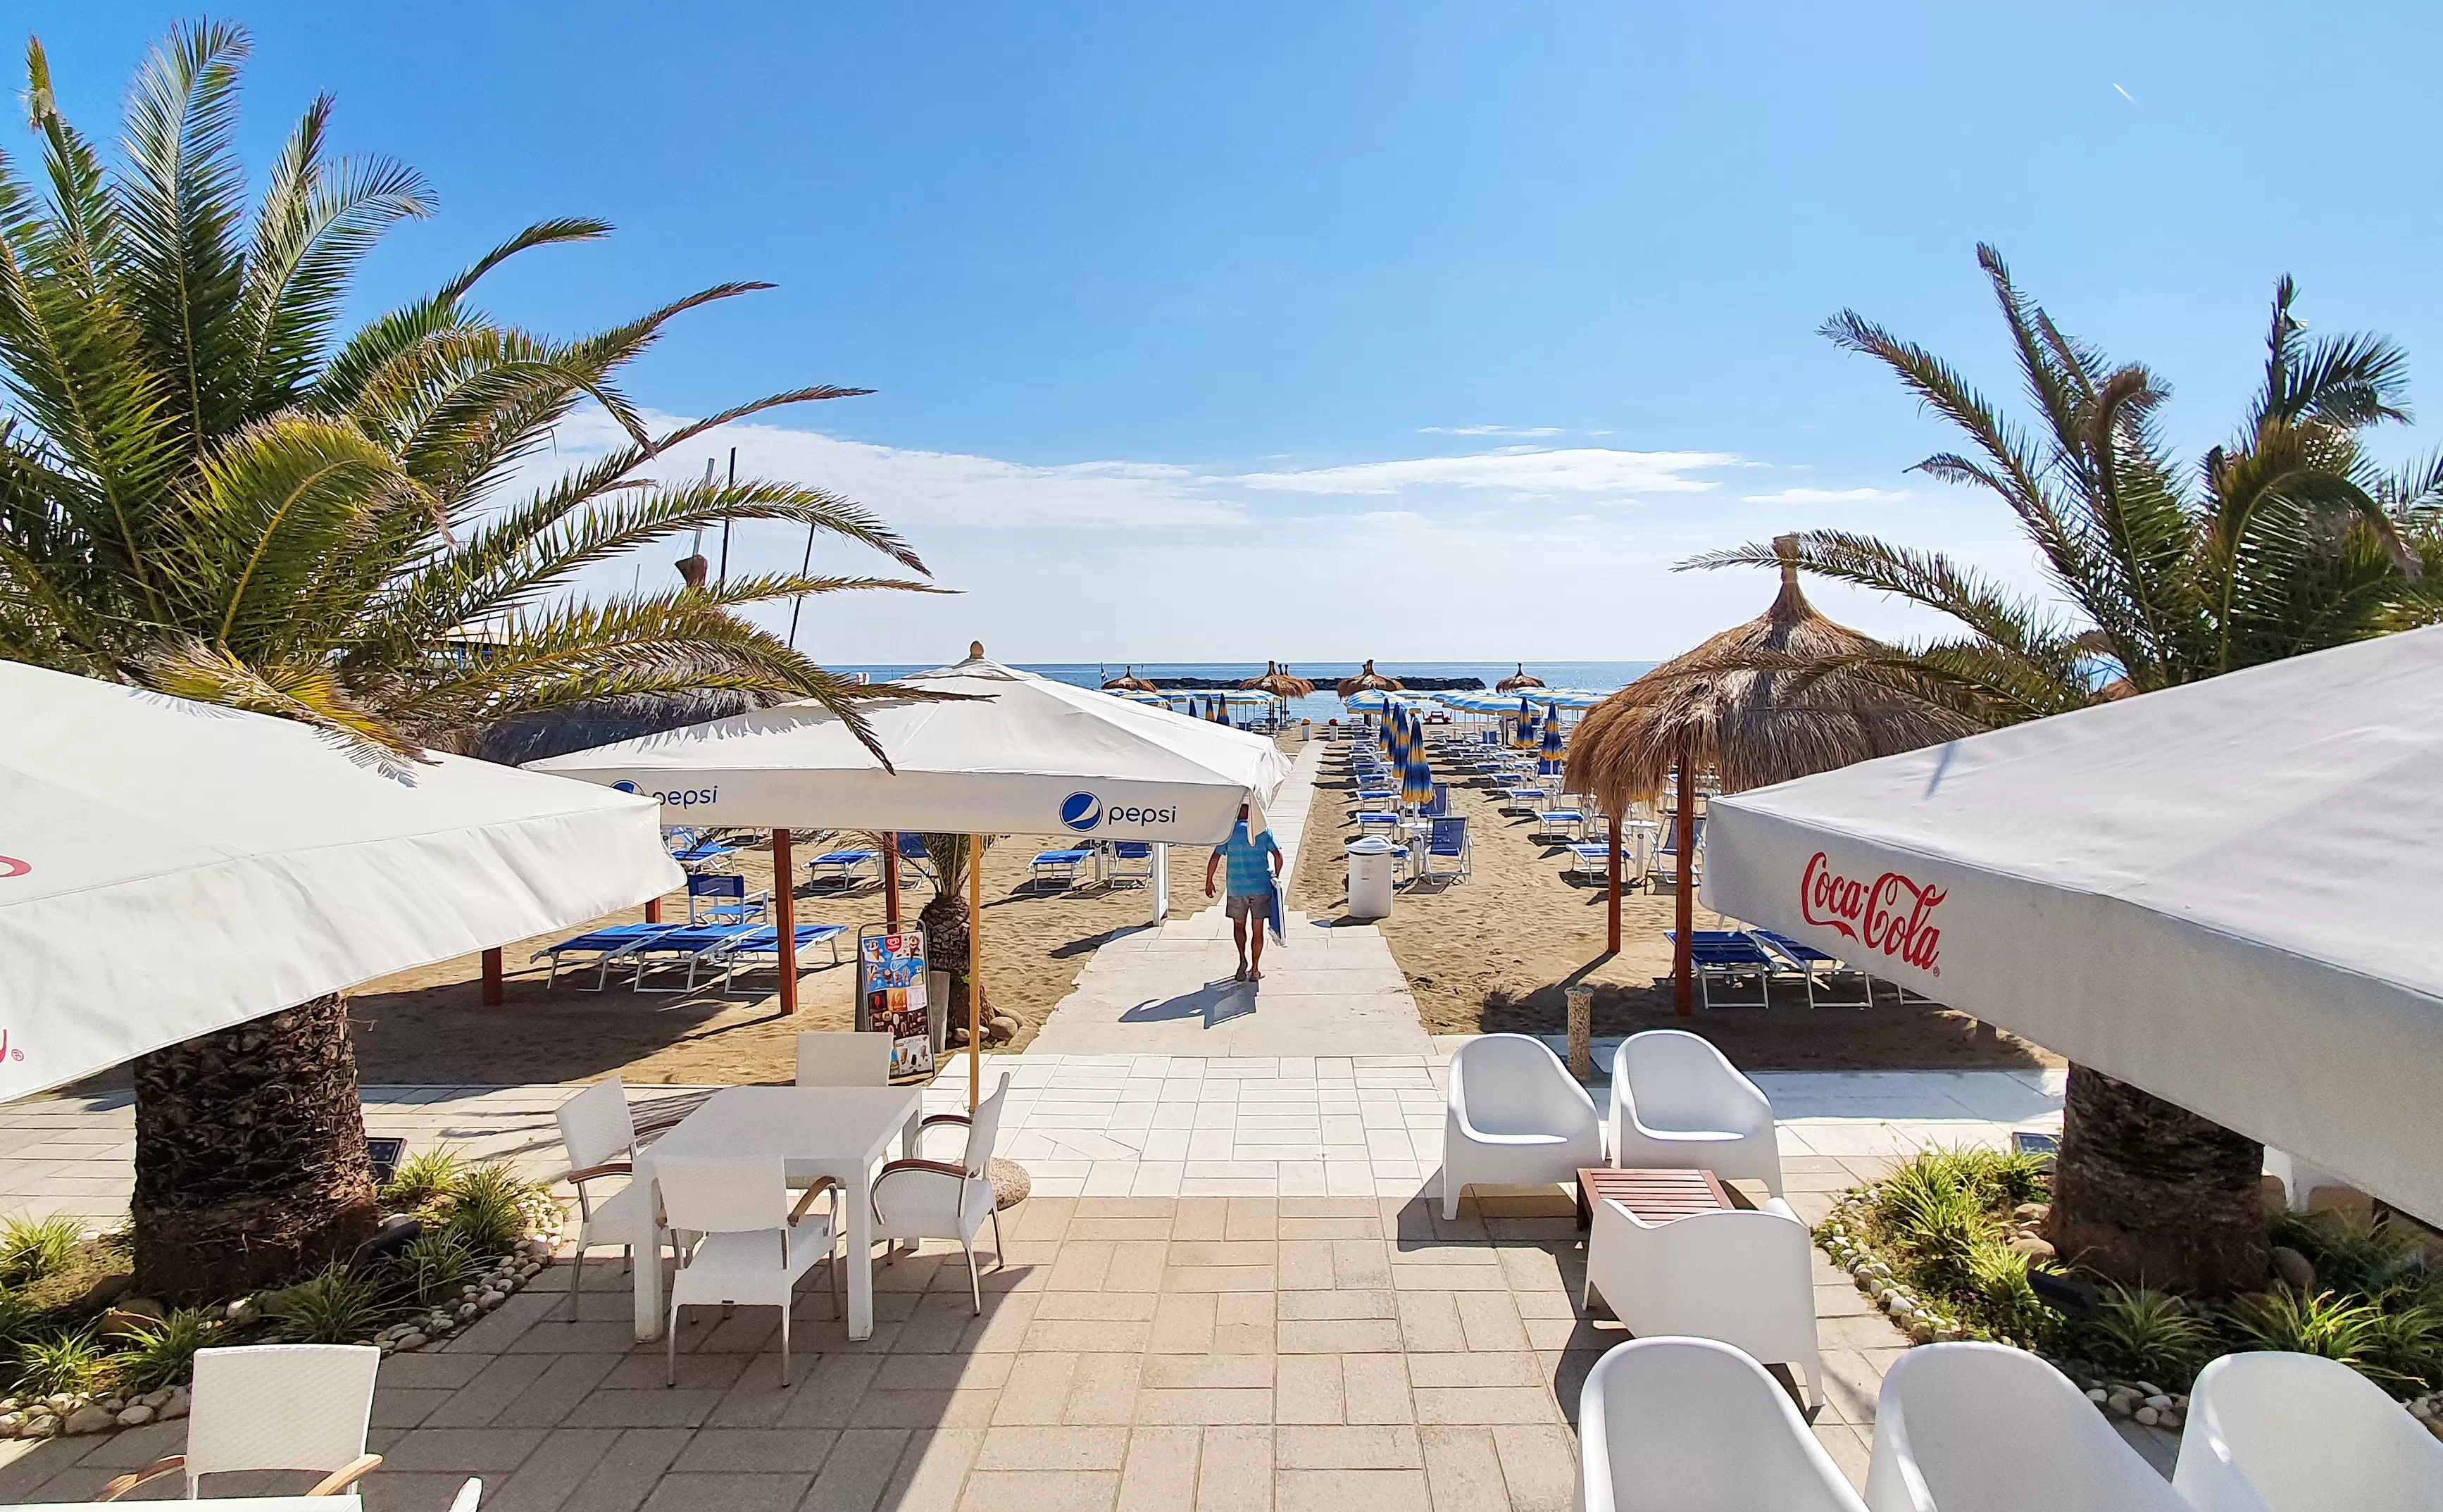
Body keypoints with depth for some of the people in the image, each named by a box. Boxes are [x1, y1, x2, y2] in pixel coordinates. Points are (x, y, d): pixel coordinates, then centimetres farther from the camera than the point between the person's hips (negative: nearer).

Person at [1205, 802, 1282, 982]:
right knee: (1257, 930, 9)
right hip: (1261, 887, 0)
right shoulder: (1263, 830, 2)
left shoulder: (1229, 832, 1)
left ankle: (1243, 959, 0)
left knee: (1239, 925, 19)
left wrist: (1209, 882, 9)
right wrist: (1276, 877, 14)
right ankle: (1255, 970, 12)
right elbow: (1278, 857, -2)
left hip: (1237, 888, 0)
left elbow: (1214, 860, -3)